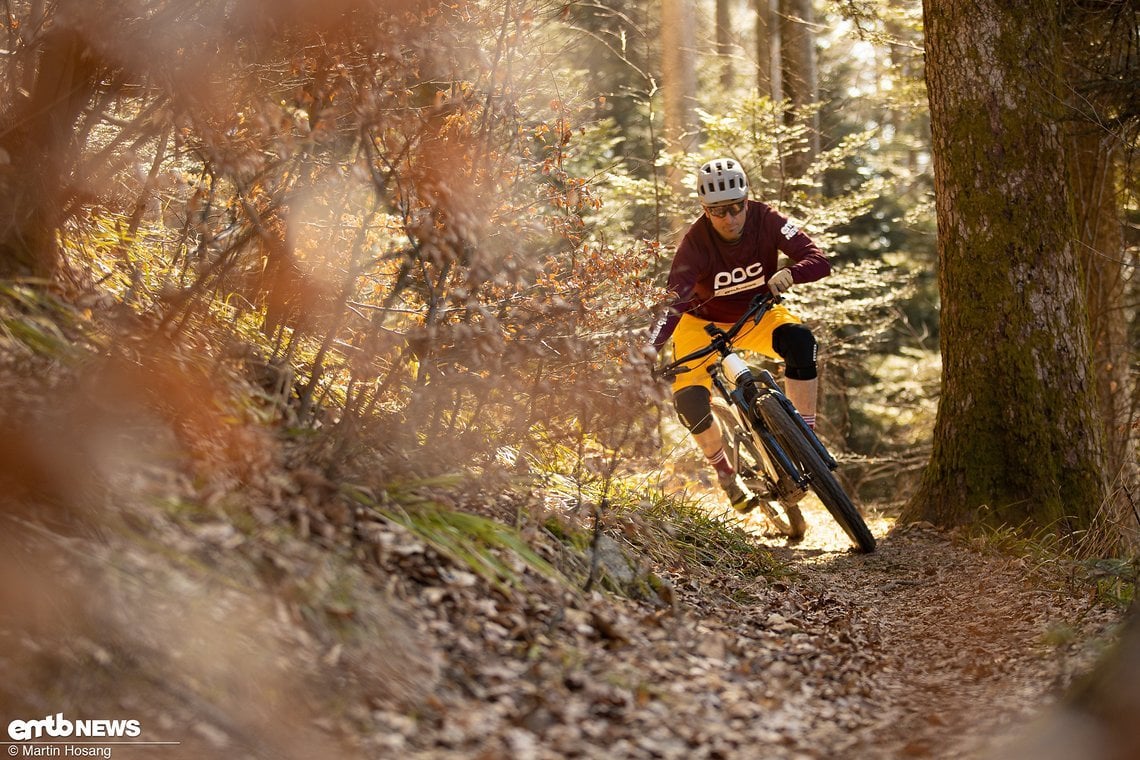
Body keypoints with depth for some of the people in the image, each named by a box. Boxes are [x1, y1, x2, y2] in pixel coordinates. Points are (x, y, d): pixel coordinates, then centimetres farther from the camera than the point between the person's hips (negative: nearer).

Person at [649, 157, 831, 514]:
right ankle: (726, 474, 6)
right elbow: (675, 300, -34)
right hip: (705, 323, -1)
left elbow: (819, 260, -28)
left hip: (757, 314, 1)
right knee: (689, 400, -22)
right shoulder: (696, 242, -27)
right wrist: (652, 347, -50)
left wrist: (789, 274, -50)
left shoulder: (766, 219, -22)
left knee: (800, 340, -32)